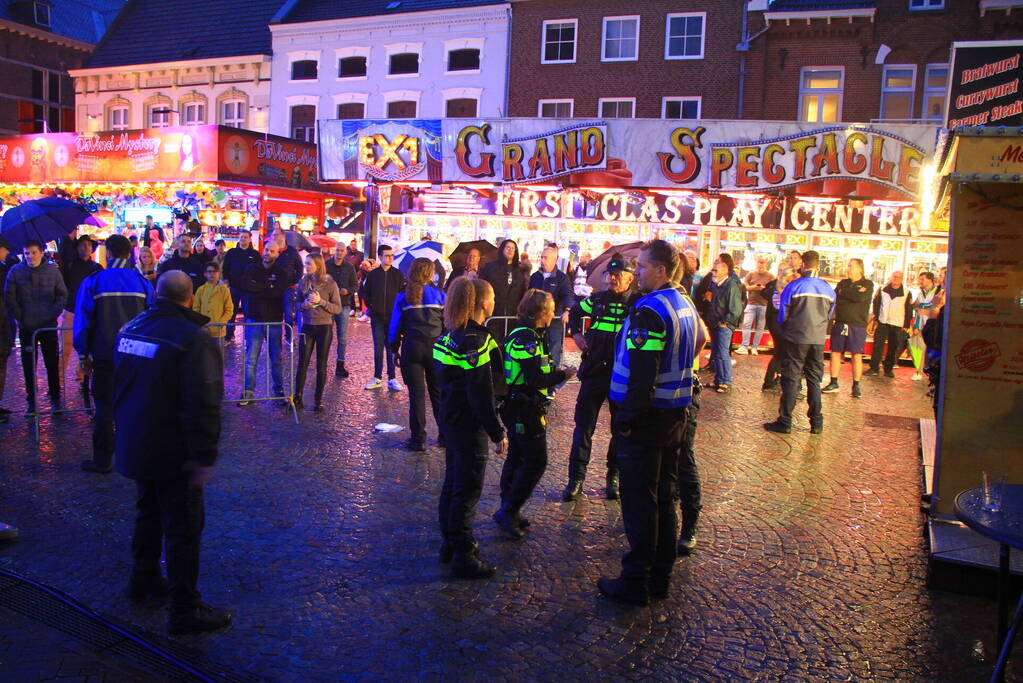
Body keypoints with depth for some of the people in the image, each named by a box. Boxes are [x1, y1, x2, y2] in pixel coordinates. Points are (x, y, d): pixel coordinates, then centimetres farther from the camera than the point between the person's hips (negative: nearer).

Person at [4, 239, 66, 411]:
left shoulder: (52, 271, 0)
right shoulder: (15, 271, -1)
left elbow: (62, 294, 6)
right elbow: (9, 297, 2)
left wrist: (53, 314, -3)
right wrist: (19, 318, -2)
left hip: (49, 326, 0)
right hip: (26, 327, 0)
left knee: (52, 362, 5)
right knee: (28, 364, 6)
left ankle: (55, 397, 16)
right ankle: (31, 400, 15)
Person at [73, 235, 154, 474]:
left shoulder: (93, 282, -7)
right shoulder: (143, 283, -1)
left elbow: (82, 322, -4)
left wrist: (83, 355, 6)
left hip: (105, 356, -2)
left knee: (105, 405, 6)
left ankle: (103, 460, 11)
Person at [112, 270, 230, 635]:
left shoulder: (129, 330, 5)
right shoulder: (193, 339, -21)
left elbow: (118, 389, 17)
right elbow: (204, 406, -25)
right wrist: (204, 458, -21)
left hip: (135, 447, 8)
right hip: (173, 454, -8)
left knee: (149, 512, 26)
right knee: (183, 526, 1)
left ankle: (144, 578, 42)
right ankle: (185, 610, 9)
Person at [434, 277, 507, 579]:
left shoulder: (451, 334, 6)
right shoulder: (475, 340, -22)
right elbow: (481, 394, -23)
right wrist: (497, 432, -17)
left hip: (452, 418, 9)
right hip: (470, 424, -9)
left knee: (453, 483, 19)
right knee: (468, 489, 1)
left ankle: (450, 543, 33)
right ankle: (463, 556, 11)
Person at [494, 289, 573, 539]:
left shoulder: (520, 334, 11)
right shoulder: (528, 338, -20)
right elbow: (537, 380, -24)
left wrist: (555, 372, 7)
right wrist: (563, 375, -12)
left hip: (515, 407, 11)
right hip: (526, 410, -11)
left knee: (516, 458, 17)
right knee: (536, 462, -4)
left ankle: (508, 512, 26)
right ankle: (508, 511, 0)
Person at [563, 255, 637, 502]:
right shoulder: (598, 299, 5)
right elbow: (575, 311, 22)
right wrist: (576, 333, 8)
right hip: (594, 371, 2)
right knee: (583, 425, 3)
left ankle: (614, 477, 25)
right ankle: (576, 478, 10)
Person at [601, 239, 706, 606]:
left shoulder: (649, 311, -20)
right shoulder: (685, 304, 9)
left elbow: (642, 373, -24)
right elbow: (700, 340, 20)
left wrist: (626, 419, -19)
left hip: (647, 417, -9)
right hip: (675, 414, 9)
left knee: (639, 500, 1)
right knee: (664, 496, 16)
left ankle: (636, 582, 11)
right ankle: (660, 577, 27)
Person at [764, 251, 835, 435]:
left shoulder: (794, 286, -9)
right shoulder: (828, 289, 3)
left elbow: (783, 315, -3)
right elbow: (829, 315, 13)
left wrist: (784, 331, 15)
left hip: (796, 338, -4)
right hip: (818, 340, 4)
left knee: (791, 379, 1)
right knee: (814, 381, 11)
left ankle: (785, 422, 1)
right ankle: (816, 423, 15)